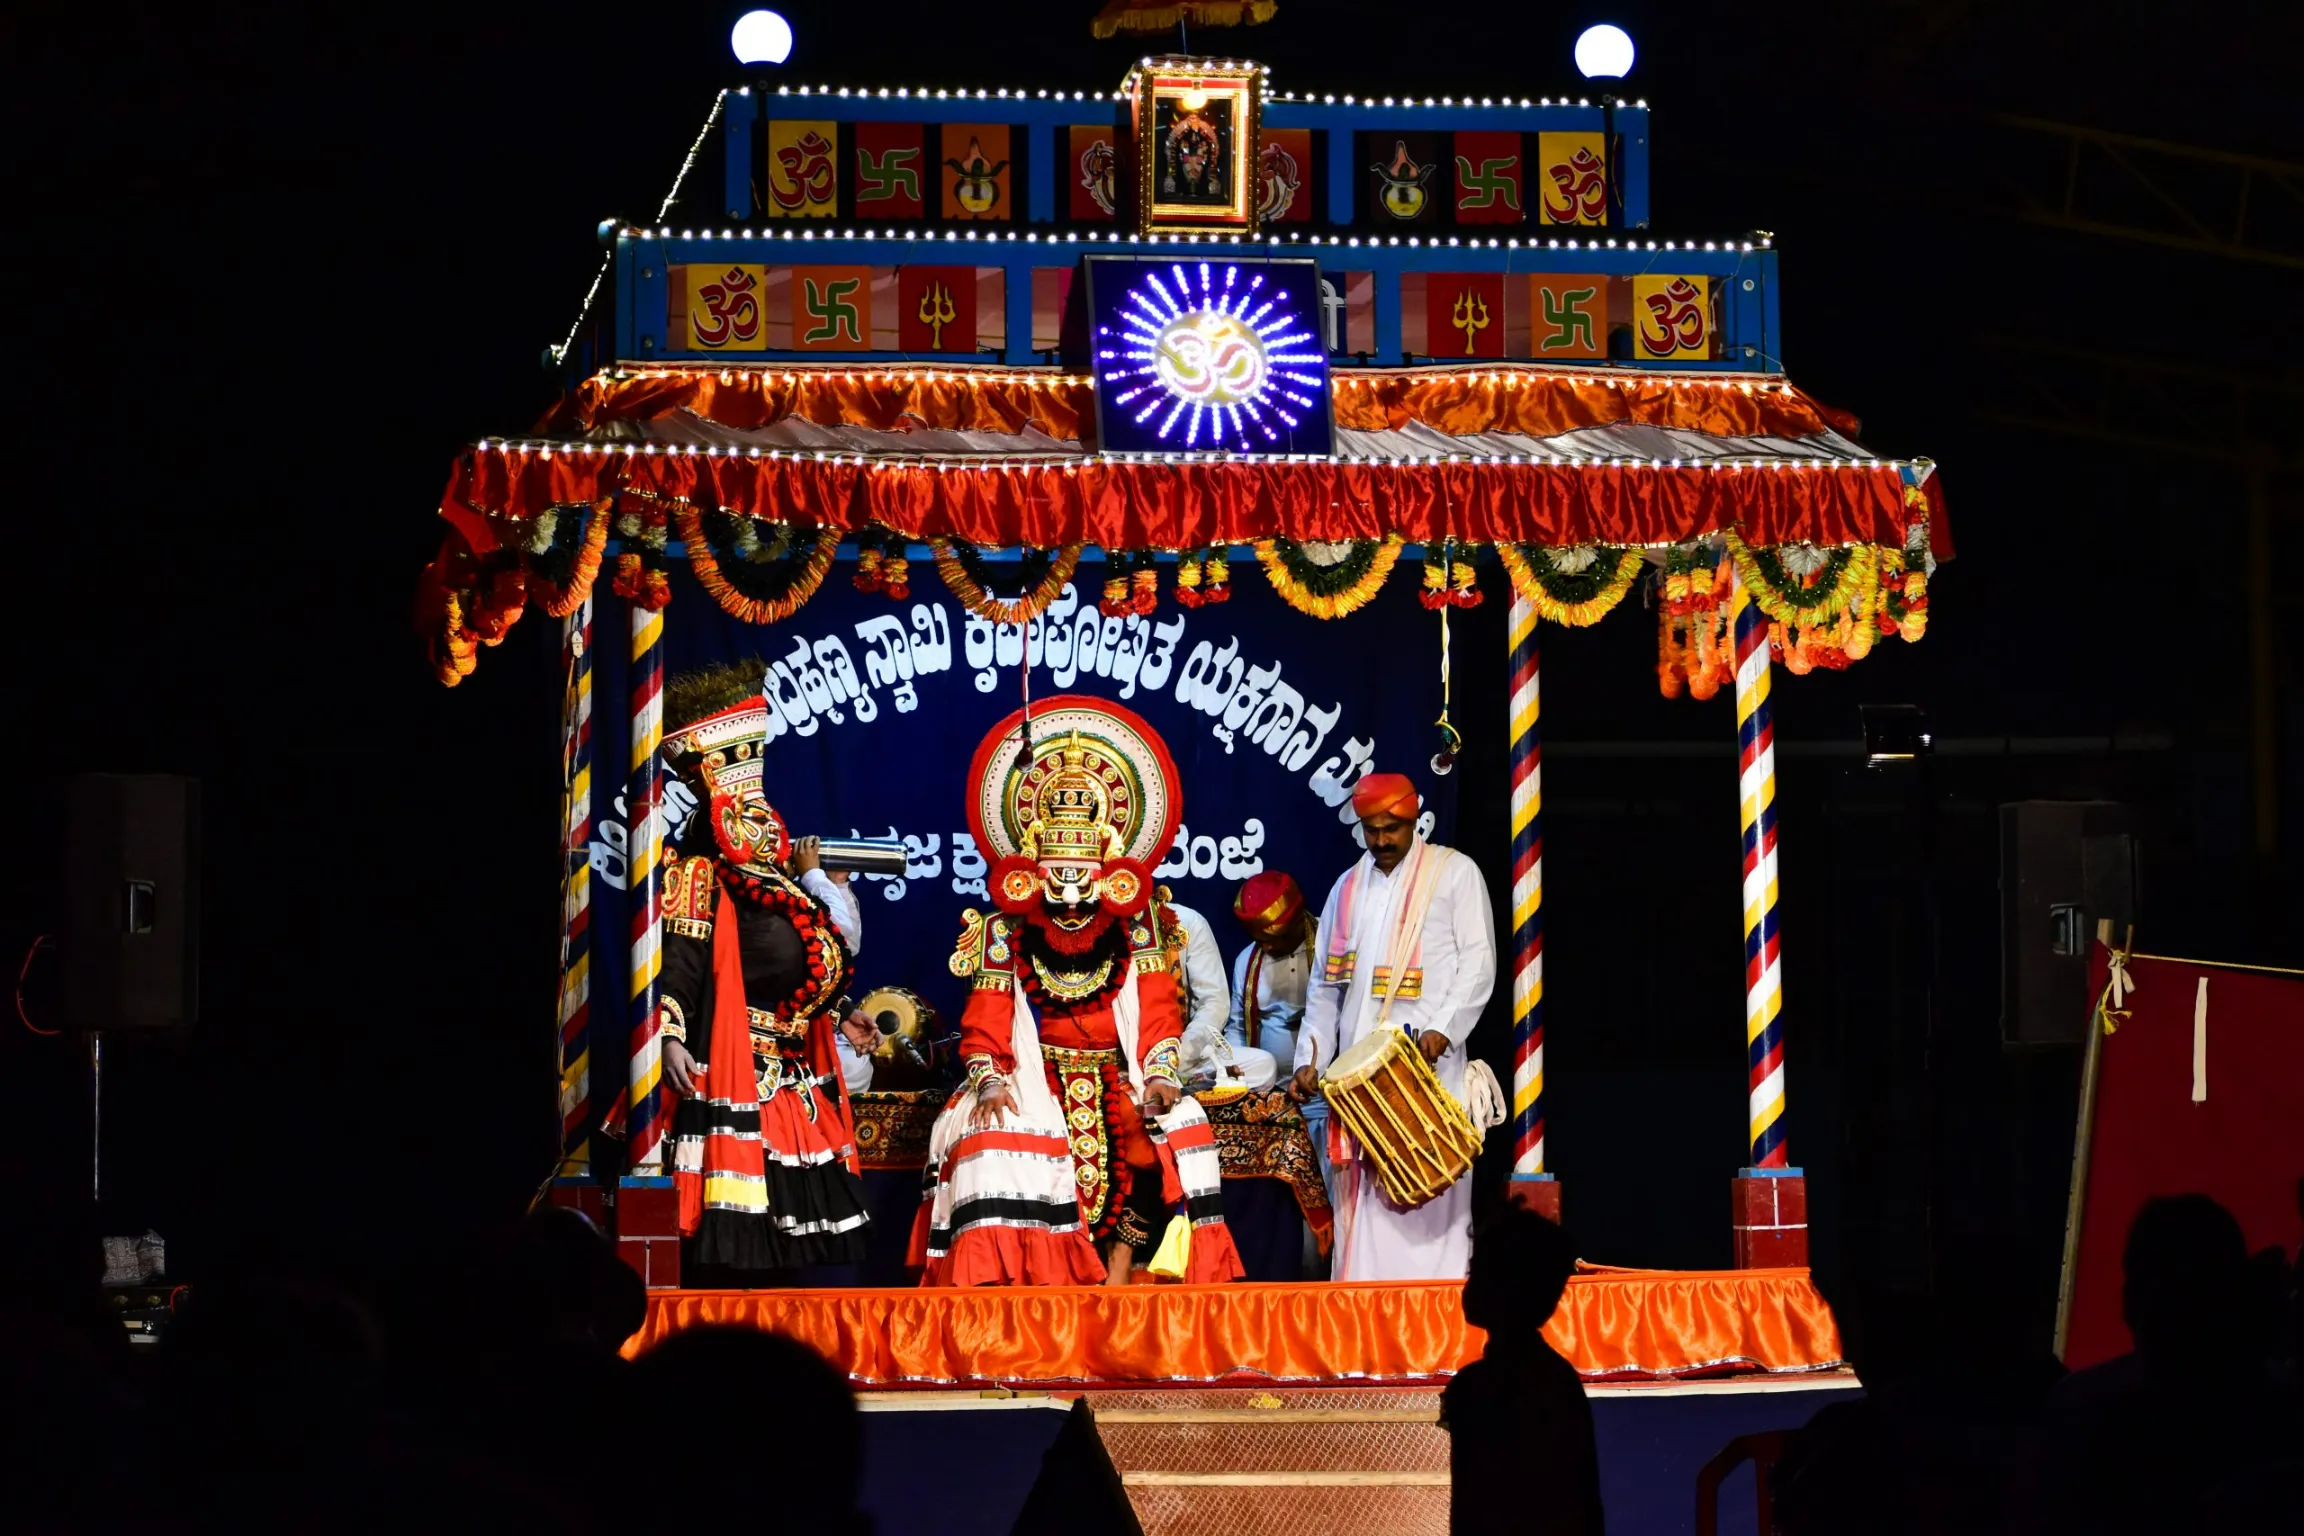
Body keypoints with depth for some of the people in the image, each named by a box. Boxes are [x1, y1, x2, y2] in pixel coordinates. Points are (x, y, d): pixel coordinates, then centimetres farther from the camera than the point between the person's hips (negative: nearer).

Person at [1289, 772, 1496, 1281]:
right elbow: (1325, 986, 20)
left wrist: (1442, 1030, -15)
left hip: (1429, 1062, -4)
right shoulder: (1347, 889, 18)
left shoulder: (1455, 874, 5)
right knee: (1362, 1193, 0)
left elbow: (1478, 965, -2)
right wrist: (1311, 1061, 9)